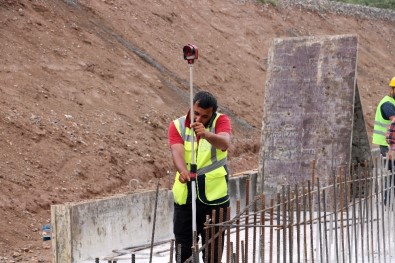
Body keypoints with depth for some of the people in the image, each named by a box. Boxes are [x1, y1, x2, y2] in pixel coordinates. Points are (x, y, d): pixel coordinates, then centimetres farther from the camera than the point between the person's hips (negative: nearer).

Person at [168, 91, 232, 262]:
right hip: (185, 196, 2)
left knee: (213, 249, 2)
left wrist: (206, 134, -48)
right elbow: (177, 152, -19)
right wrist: (183, 171, -41)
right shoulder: (177, 125, -3)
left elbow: (225, 143, -27)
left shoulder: (221, 121, -6)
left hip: (214, 195, -2)